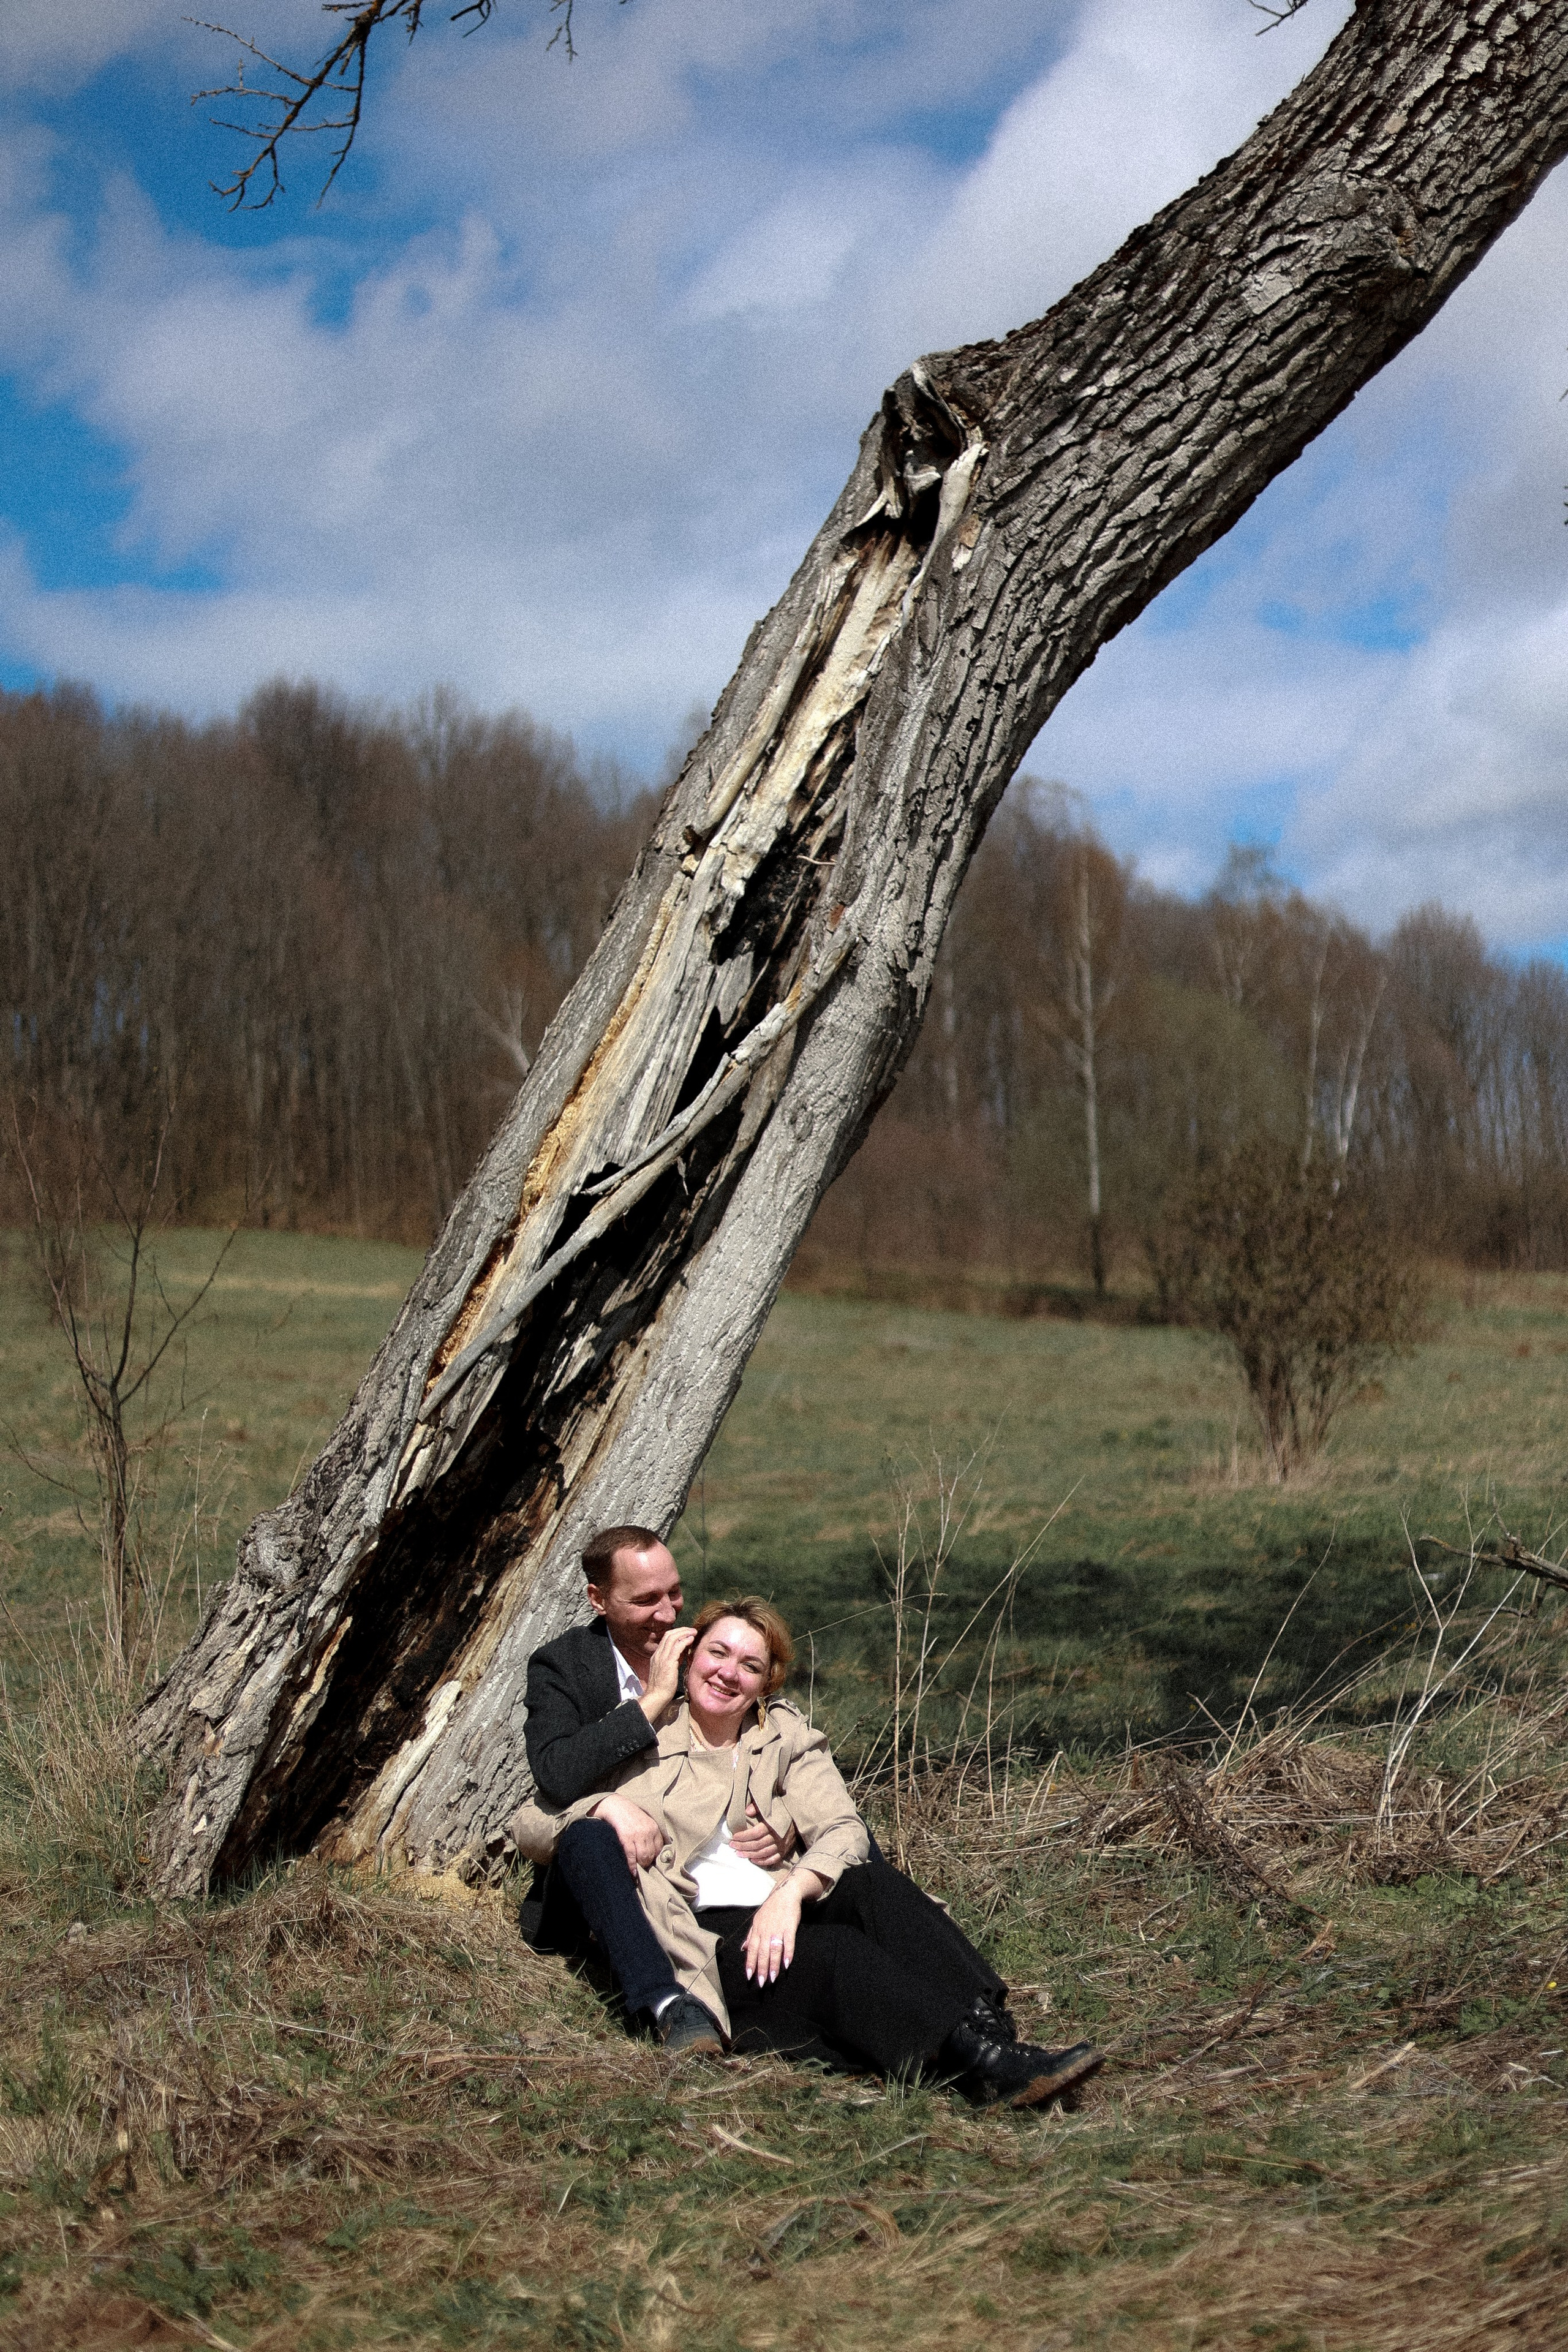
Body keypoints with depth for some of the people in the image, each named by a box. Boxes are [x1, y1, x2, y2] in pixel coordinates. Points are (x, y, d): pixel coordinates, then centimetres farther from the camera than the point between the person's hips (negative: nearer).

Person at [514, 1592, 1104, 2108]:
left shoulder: (785, 1737, 19)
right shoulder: (642, 1747, 11)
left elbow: (843, 1830, 3)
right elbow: (528, 1825, 7)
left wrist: (790, 1892, -18)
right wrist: (606, 1807, -14)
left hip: (780, 1918, 4)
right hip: (706, 1937, -3)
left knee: (873, 1884, -28)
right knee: (835, 1950, -32)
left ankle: (990, 2033, -46)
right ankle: (981, 2062, -50)